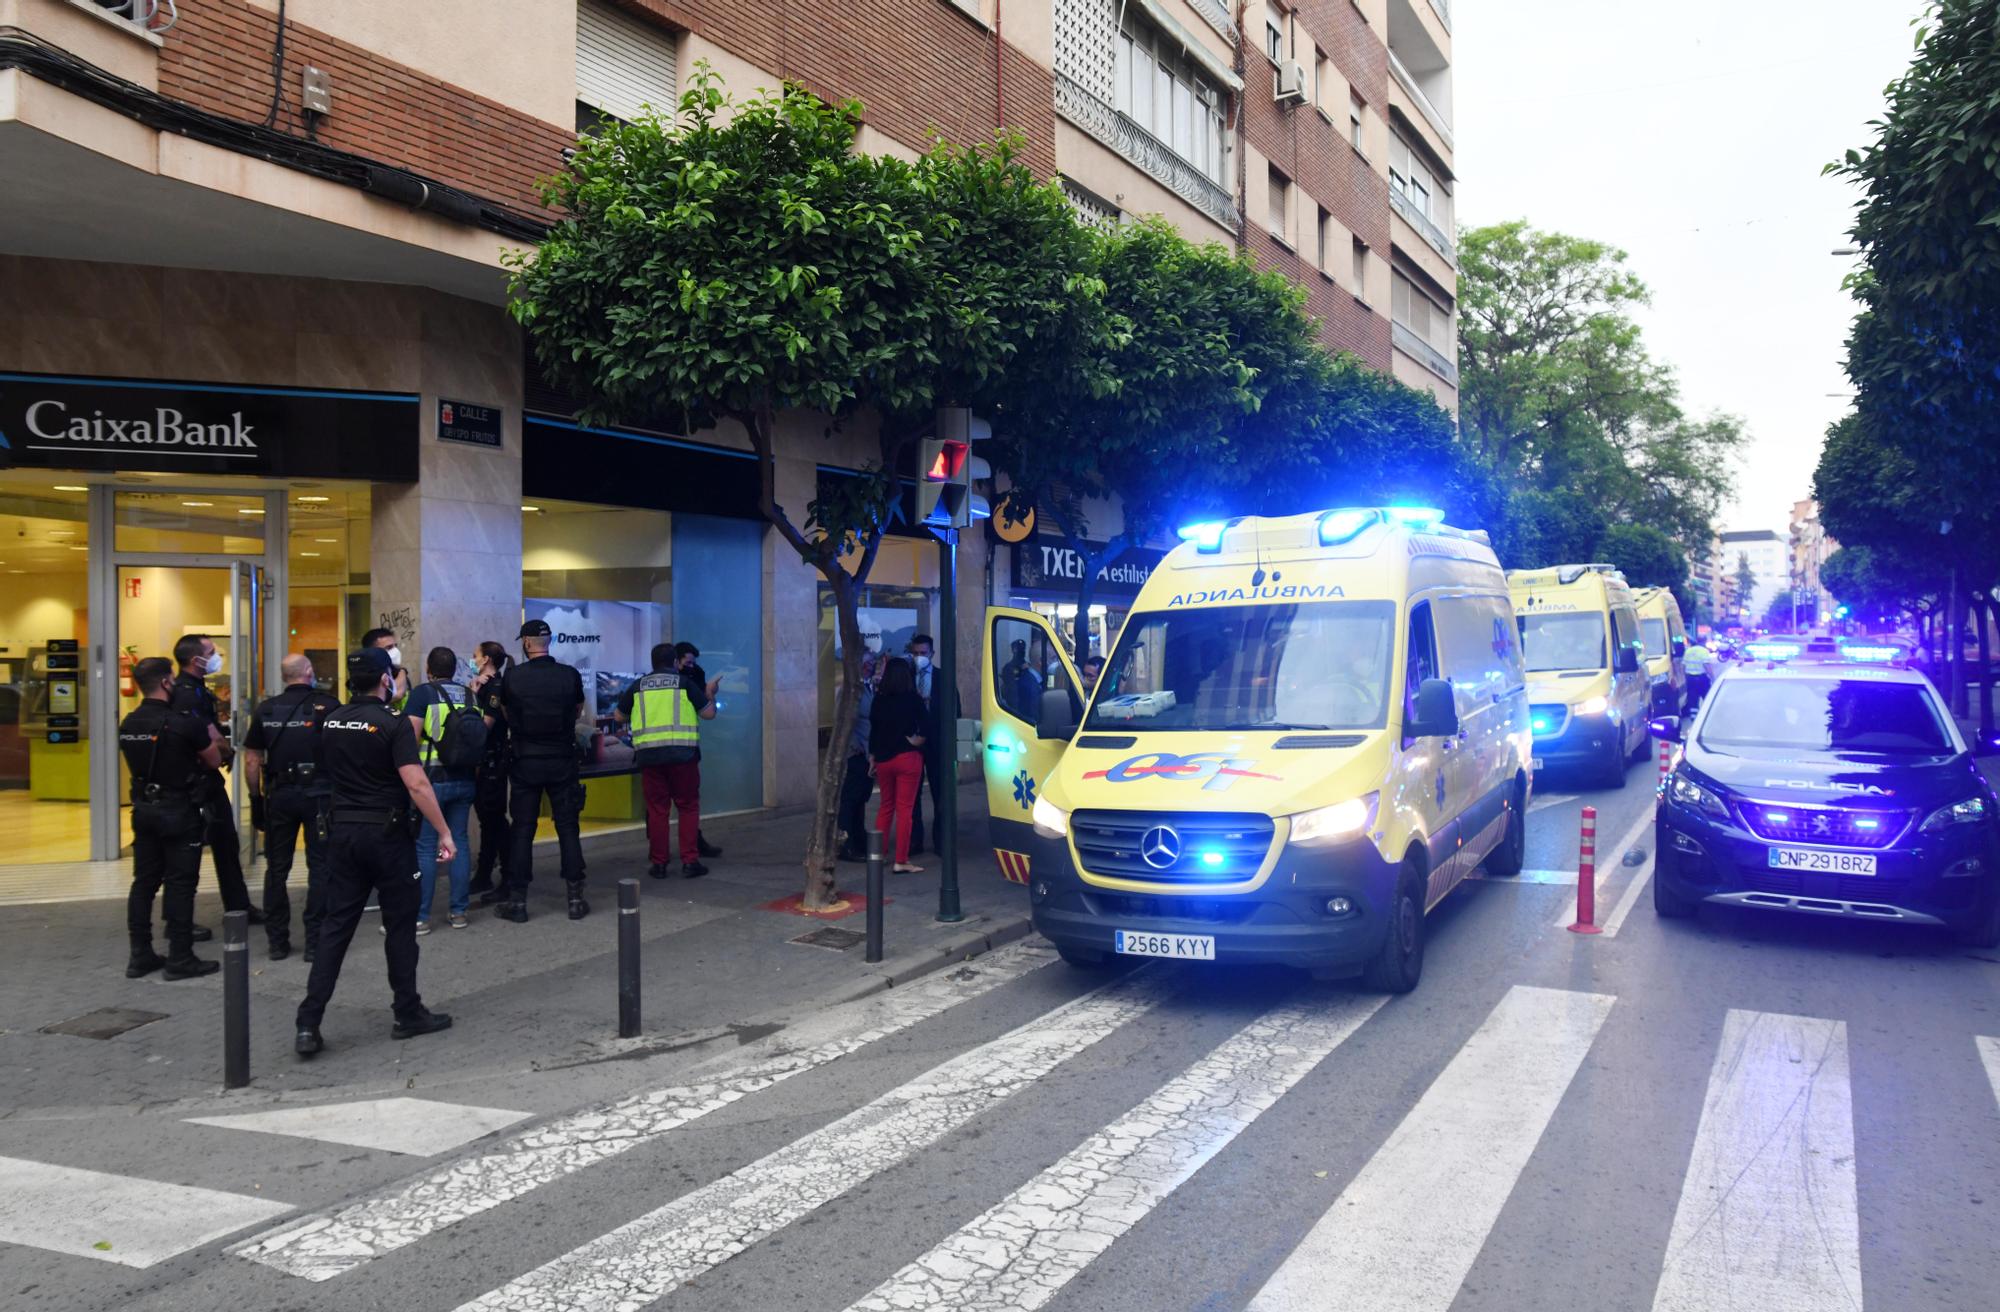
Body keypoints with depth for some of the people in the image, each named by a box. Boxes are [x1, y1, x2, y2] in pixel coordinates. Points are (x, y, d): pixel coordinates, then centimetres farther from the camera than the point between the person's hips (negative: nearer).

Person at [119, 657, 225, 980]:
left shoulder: (128, 724, 4)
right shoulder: (183, 723, -17)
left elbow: (139, 762, 15)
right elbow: (213, 761, -8)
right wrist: (212, 739, 12)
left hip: (143, 809, 7)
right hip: (179, 812, -6)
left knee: (144, 881, 12)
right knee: (180, 884, -1)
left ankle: (140, 955, 18)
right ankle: (180, 959, 3)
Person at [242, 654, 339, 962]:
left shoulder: (265, 710, 3)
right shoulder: (327, 705, -6)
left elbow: (252, 762, 5)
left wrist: (256, 799, 13)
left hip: (279, 795, 3)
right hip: (318, 795, -3)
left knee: (276, 869, 12)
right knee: (320, 868, 4)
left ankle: (277, 942, 17)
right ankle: (315, 942, 5)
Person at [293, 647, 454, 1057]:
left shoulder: (331, 723, 6)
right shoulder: (393, 723, -14)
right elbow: (416, 784, -20)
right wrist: (444, 833, -17)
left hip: (342, 831, 5)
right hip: (387, 834, -5)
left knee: (335, 926, 7)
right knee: (400, 926, 7)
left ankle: (308, 1024, 3)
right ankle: (408, 1015, 16)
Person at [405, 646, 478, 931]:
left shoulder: (422, 693, -7)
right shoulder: (468, 695, 8)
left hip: (432, 779, -5)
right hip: (464, 779, 5)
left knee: (425, 847, 0)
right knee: (459, 841, 11)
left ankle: (420, 917, 3)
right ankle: (459, 911, 15)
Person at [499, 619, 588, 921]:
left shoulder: (512, 677, -8)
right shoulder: (570, 675, -6)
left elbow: (506, 714, 9)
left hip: (525, 762, 0)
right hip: (562, 761, 1)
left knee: (522, 831, 6)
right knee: (568, 828, 7)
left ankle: (517, 902, 9)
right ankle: (575, 899, 8)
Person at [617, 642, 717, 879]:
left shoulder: (639, 686, 10)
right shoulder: (684, 682, 3)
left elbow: (620, 716, 21)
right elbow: (708, 713, 5)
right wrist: (709, 694, 24)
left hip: (648, 754, 2)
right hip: (682, 753, -2)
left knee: (657, 809, 8)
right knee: (688, 807, 8)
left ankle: (659, 864, 10)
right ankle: (690, 861, 4)